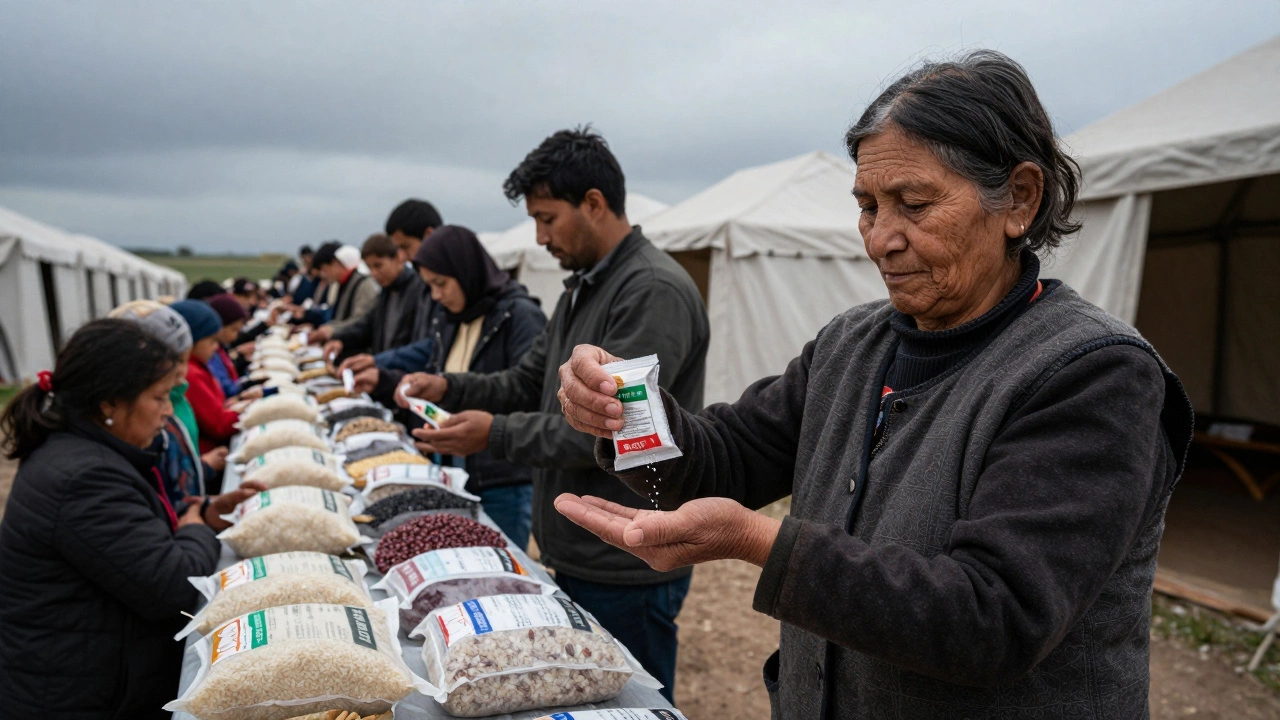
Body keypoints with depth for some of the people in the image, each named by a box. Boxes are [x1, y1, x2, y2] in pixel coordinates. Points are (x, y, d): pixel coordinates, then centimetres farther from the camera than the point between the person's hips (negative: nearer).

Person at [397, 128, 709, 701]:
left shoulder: (655, 291, -19)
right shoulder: (583, 289, 13)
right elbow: (528, 383, 16)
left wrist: (496, 434, -21)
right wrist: (449, 387, 1)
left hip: (625, 573, -9)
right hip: (575, 557, 9)